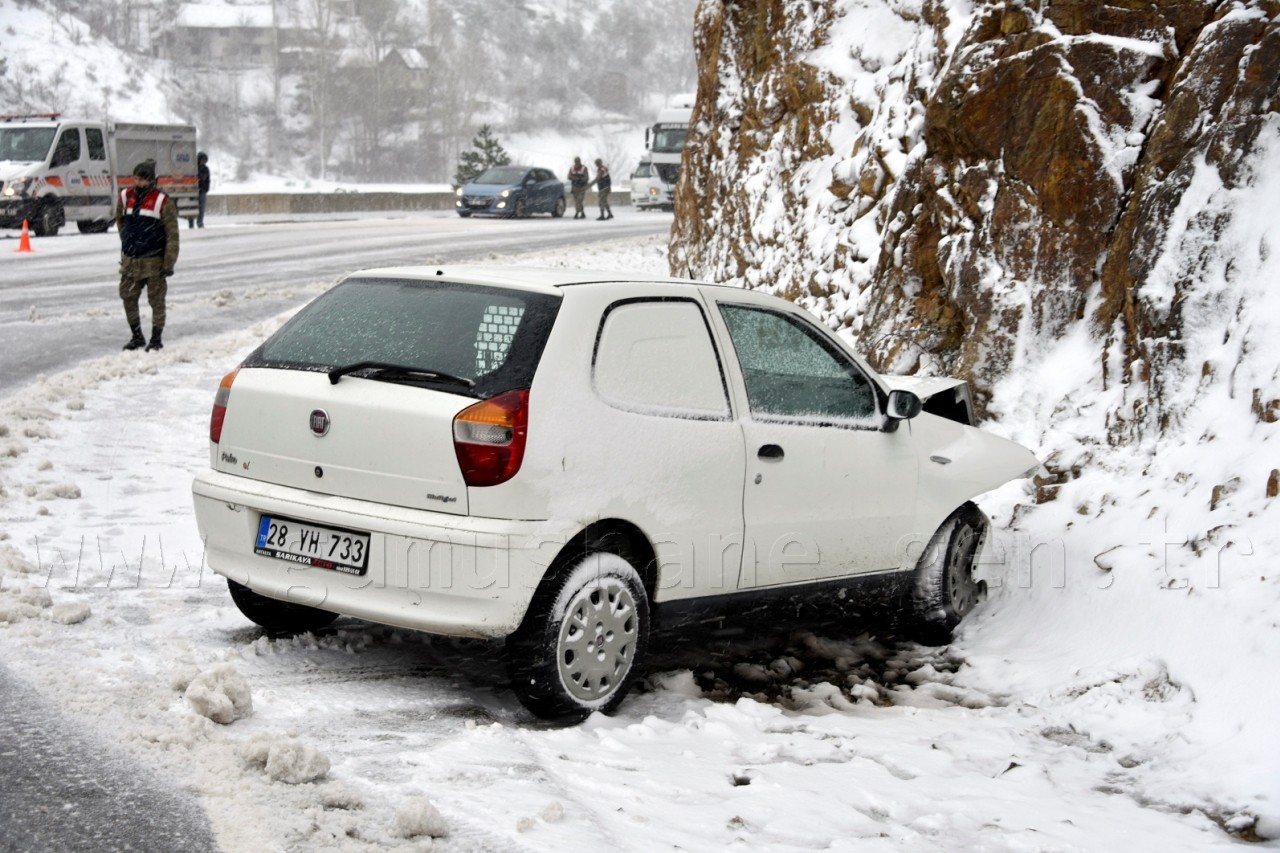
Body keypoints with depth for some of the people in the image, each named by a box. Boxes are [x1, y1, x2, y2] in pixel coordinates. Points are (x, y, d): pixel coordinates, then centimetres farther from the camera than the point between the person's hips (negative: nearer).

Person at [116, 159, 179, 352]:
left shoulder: (163, 202, -9)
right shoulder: (125, 197, 6)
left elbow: (172, 235, -8)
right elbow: (120, 219, 27)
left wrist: (169, 263, -12)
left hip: (154, 261, -5)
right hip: (130, 261, 5)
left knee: (156, 301, 1)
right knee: (128, 298, 8)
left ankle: (156, 339, 10)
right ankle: (137, 336, 21)